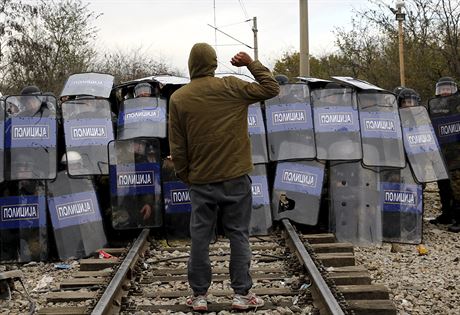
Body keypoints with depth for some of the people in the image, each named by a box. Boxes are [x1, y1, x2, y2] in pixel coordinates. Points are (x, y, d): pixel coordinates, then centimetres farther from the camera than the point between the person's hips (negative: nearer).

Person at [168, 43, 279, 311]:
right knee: (239, 235, 6)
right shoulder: (231, 87, -4)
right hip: (235, 177, -1)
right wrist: (252, 64, 11)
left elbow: (177, 147, 2)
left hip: (201, 180, 2)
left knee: (200, 238, 8)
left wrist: (184, 176, 13)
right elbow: (272, 88, 3)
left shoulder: (178, 98, 1)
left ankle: (199, 296, 13)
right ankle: (242, 294, 9)